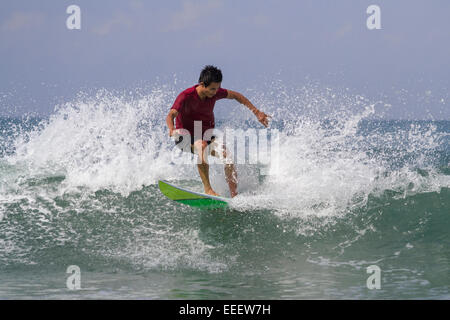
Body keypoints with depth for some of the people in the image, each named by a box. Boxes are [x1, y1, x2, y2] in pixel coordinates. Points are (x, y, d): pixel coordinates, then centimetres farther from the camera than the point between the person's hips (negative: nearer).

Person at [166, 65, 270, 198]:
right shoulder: (186, 96, -22)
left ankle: (235, 197, -19)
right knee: (202, 146, -39)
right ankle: (208, 189, -35)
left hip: (207, 136, 4)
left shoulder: (214, 92, -7)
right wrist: (172, 129, -56)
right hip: (188, 138, -4)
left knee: (227, 156, -23)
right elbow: (171, 115, -33)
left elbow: (235, 95, 10)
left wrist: (257, 112, 7)